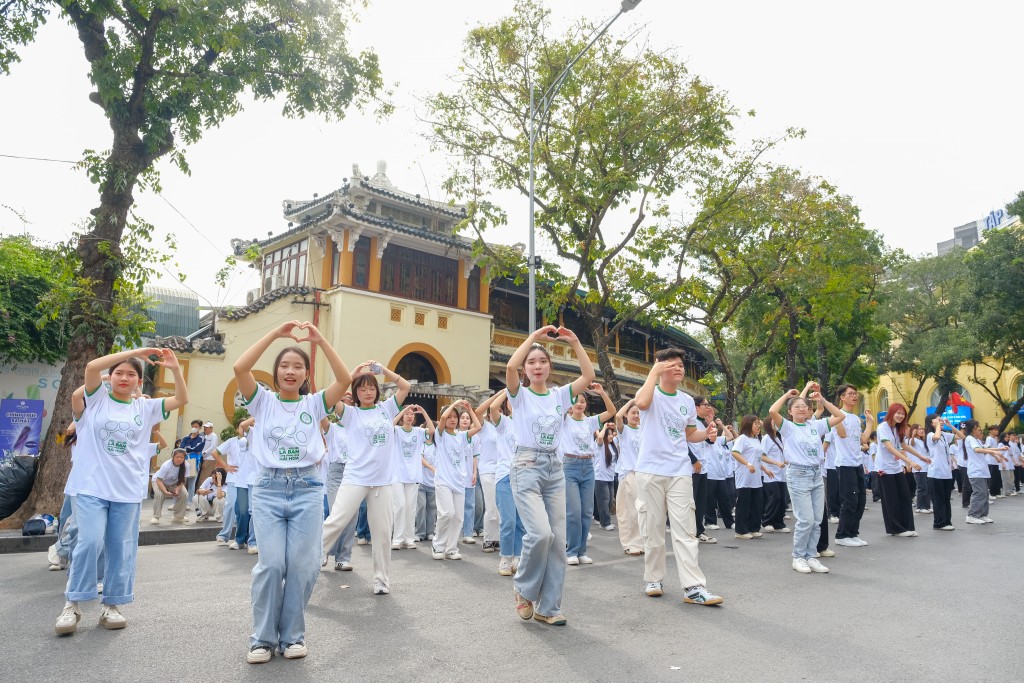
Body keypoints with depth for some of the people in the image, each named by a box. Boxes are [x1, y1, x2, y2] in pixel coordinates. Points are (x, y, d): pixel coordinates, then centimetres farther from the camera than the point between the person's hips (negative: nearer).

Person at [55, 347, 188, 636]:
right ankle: (73, 604, 6)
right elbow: (92, 366, -13)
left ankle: (112, 605, 18)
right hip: (90, 486, -2)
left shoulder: (145, 408, 10)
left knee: (121, 548, 6)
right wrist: (135, 352, -15)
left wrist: (175, 368, -9)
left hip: (128, 492, 3)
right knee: (90, 541, -11)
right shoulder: (97, 398, 4)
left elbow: (181, 399, 3)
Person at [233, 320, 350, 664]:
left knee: (302, 565, 0)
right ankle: (263, 637, 11)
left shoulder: (314, 404, 7)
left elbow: (345, 379, -9)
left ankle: (293, 634, 18)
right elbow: (240, 368, -10)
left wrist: (320, 341, -12)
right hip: (268, 488, 0)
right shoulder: (263, 401, 7)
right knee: (271, 564, -7)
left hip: (307, 489, 1)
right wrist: (275, 333, -12)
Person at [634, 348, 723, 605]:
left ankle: (693, 587, -2)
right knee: (652, 528, 6)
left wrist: (706, 434, -1)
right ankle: (654, 579, 20)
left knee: (685, 529, -2)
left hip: (680, 471, 3)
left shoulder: (688, 401, 12)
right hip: (650, 471, -3)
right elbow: (642, 403, -29)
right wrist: (654, 371, -19)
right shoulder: (650, 394, -3)